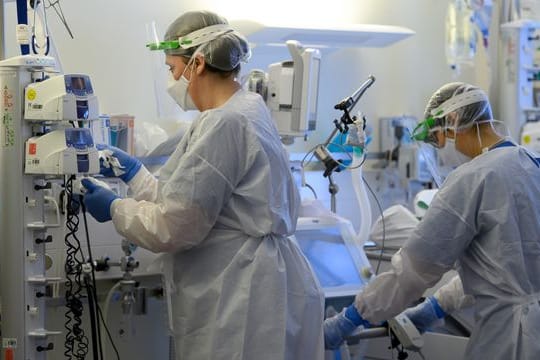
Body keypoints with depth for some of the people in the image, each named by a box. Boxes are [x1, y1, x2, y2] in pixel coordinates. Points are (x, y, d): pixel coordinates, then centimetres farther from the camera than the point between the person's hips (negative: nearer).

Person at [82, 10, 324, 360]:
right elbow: (187, 201, 17)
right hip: (243, 293, 10)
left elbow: (175, 226, -16)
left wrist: (115, 208, -2)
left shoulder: (224, 124, -17)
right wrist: (133, 171, 21)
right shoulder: (245, 112, 14)